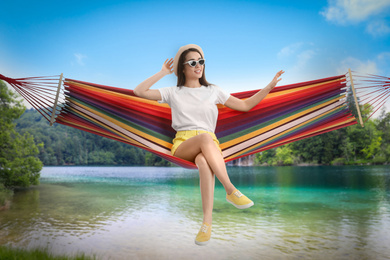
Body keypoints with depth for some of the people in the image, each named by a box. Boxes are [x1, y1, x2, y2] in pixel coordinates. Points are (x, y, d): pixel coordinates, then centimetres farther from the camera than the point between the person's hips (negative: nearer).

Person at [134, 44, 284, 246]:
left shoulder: (213, 91, 19)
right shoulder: (173, 93, 15)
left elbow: (245, 105, 18)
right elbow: (139, 91, 5)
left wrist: (270, 86, 11)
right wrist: (163, 73, 11)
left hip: (209, 144, 1)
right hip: (182, 145, 0)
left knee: (203, 161, -39)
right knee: (205, 137, -38)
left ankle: (207, 220, -43)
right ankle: (231, 191, -36)